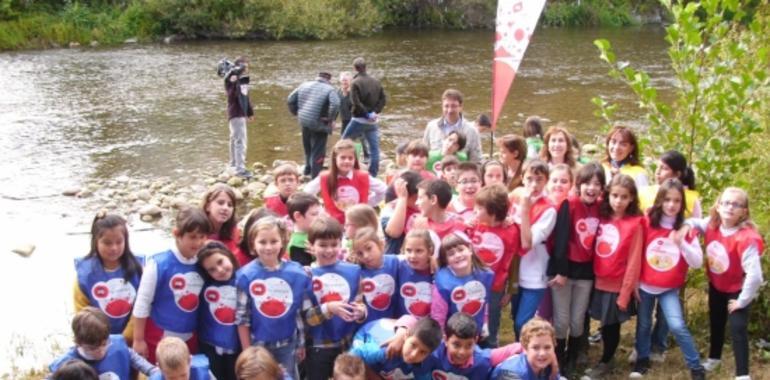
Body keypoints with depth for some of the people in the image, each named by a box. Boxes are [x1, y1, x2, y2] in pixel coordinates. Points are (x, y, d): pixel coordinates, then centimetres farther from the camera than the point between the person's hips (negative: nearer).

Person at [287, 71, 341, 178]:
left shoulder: (305, 85, 9)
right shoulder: (329, 90, -7)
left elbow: (290, 99, 10)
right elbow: (335, 104, -24)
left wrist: (296, 113, 17)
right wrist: (331, 119, -12)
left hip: (304, 122, 6)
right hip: (319, 125, -5)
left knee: (308, 148, 25)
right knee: (318, 153, 2)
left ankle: (308, 169, 40)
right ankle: (315, 177, 3)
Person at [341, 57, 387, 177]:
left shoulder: (355, 82, -11)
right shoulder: (376, 82, 6)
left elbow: (355, 102, -19)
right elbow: (383, 98, 5)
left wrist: (366, 113, -12)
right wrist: (376, 112, -3)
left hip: (359, 120, -4)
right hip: (373, 122, 4)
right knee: (374, 148, 6)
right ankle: (373, 175, 5)